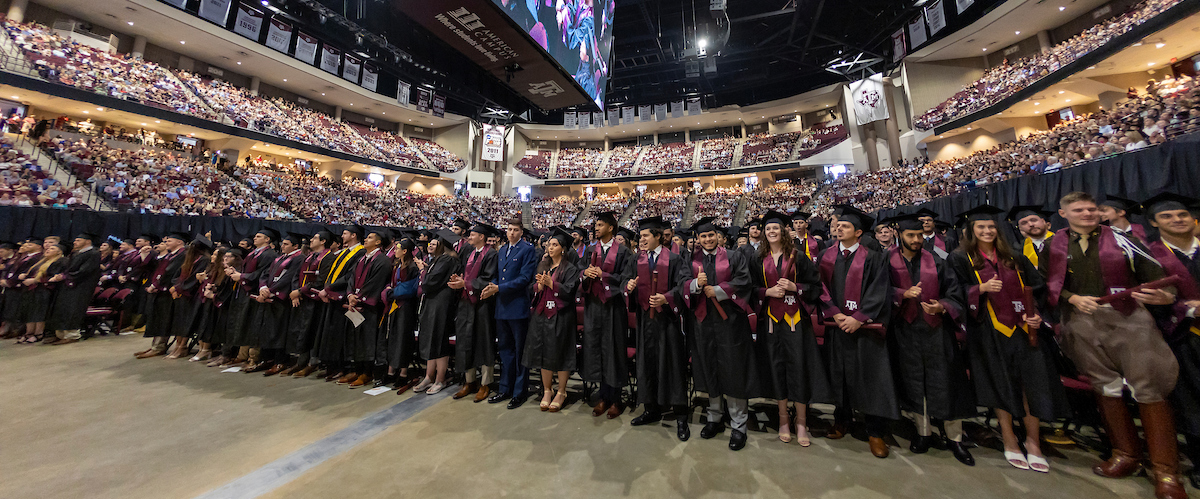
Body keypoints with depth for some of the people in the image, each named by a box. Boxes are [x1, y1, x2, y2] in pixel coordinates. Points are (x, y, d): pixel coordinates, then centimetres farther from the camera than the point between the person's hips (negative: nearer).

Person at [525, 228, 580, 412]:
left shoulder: (570, 268, -4)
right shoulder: (542, 265, 13)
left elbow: (568, 291, -13)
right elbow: (534, 288, 10)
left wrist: (550, 283, -18)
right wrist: (540, 285, -11)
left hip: (561, 316, -5)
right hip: (542, 314, 5)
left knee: (560, 354, 2)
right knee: (544, 353, 10)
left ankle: (561, 392, 19)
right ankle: (547, 390, 26)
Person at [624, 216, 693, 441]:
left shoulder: (673, 259, -4)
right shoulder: (639, 260, 9)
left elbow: (685, 283, -13)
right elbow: (626, 279, 5)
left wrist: (666, 298, -26)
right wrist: (629, 285, -18)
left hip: (667, 318, -4)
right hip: (645, 318, 5)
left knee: (672, 364, 1)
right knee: (647, 362, 12)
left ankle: (681, 416, 15)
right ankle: (653, 410, 29)